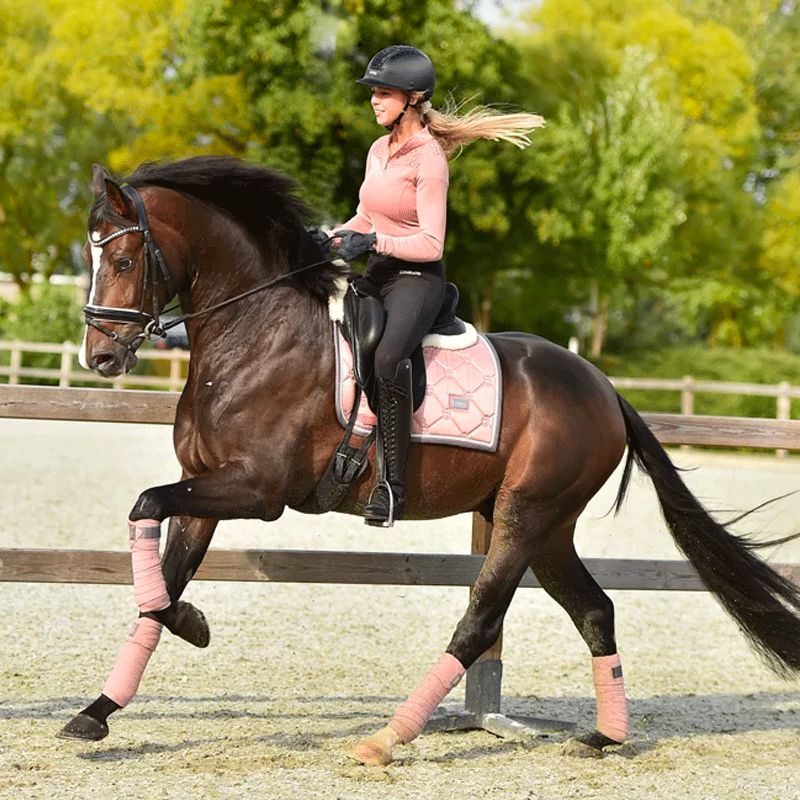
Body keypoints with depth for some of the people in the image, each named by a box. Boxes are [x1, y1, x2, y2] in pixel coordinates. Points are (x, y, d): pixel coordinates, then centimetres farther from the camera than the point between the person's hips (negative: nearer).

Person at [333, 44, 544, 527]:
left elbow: (431, 244, -17)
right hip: (378, 273, 9)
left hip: (417, 278, -9)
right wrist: (335, 236, 4)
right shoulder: (379, 150, 11)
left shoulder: (429, 159, -13)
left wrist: (374, 242, -25)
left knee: (388, 359, -33)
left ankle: (392, 483, -30)